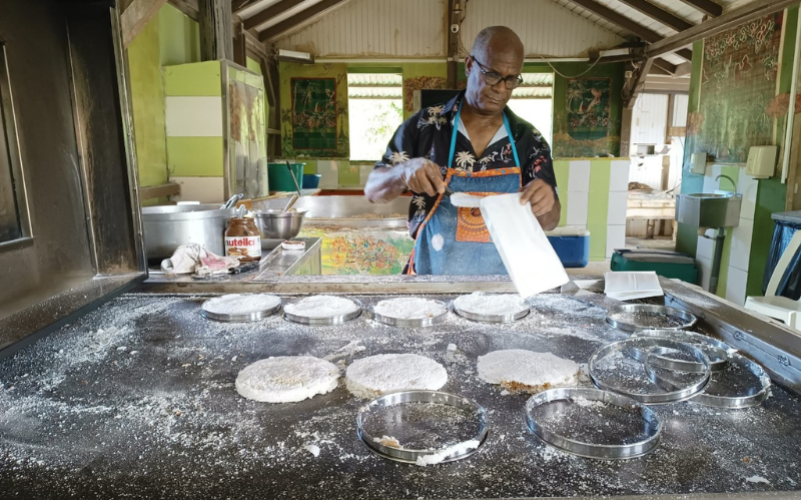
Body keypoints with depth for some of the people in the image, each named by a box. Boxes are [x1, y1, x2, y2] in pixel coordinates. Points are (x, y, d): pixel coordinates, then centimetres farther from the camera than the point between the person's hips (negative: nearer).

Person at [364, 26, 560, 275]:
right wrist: (406, 172, -20)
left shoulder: (529, 139, 3)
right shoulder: (424, 125, -2)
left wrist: (545, 203, -19)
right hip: (431, 280, -4)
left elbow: (549, 222, 3)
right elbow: (373, 190, 0)